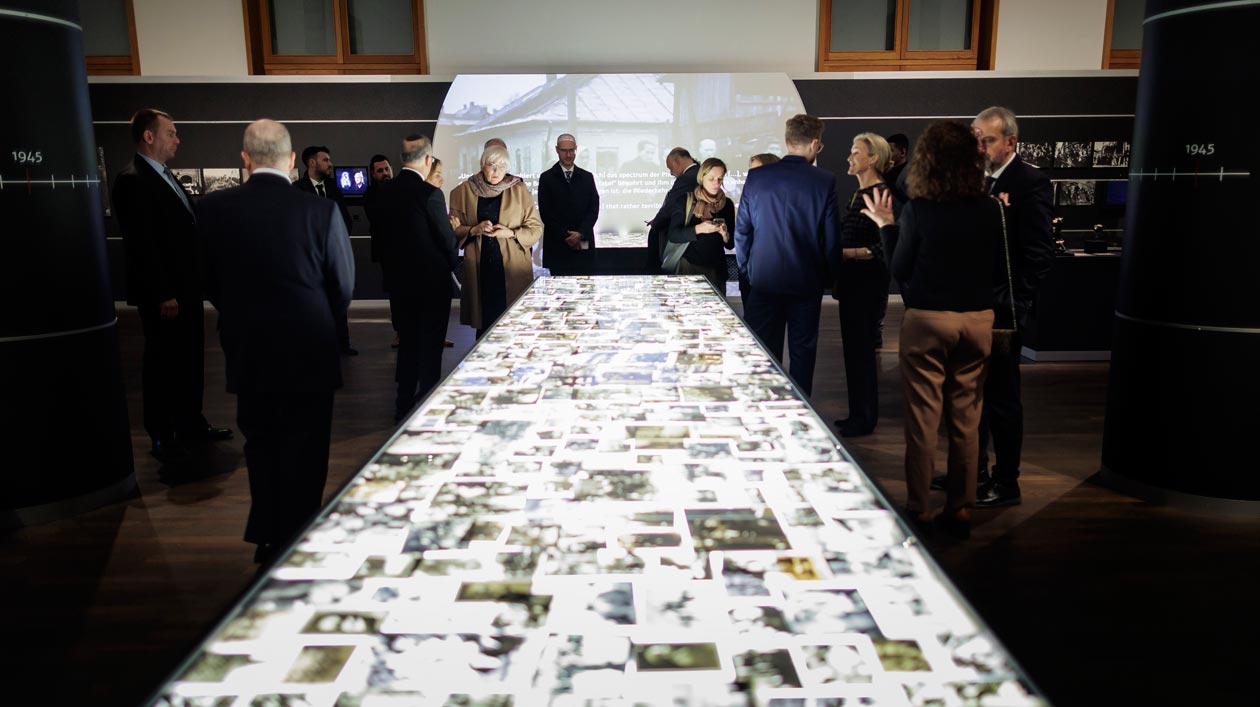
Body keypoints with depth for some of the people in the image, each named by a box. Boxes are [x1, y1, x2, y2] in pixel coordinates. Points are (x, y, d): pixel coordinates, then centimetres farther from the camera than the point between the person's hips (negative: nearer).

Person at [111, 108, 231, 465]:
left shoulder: (166, 176, 14)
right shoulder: (133, 181, -15)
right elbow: (142, 244, -20)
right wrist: (162, 295, -22)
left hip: (185, 288, 9)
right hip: (163, 295, -9)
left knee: (190, 358, 16)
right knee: (162, 362, 2)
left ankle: (191, 423, 29)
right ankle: (162, 437, 14)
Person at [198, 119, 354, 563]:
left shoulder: (214, 209, -7)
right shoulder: (320, 210, -14)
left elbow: (209, 282, 3)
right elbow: (343, 286, -6)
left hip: (246, 349, 3)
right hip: (308, 350, -3)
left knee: (260, 443, 19)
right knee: (304, 451, 10)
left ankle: (266, 538, 28)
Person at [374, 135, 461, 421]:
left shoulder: (385, 191, 1)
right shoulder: (429, 193, -18)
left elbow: (384, 233, 8)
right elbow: (447, 237, -12)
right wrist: (451, 264, 6)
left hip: (398, 278, 6)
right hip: (432, 279, -6)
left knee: (407, 341, 17)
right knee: (430, 344, 5)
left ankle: (404, 405, 24)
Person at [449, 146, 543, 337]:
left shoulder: (519, 190, 6)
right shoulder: (464, 191, 8)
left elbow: (536, 228, 6)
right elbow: (454, 228, 9)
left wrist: (511, 233, -11)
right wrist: (474, 230, -10)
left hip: (512, 267, -1)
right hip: (480, 269, 1)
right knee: (484, 323, -1)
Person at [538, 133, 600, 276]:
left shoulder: (587, 177, 12)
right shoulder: (547, 178, 4)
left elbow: (594, 209, 5)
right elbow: (545, 212, -2)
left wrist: (580, 234, -9)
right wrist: (566, 236, -9)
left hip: (583, 245, 2)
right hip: (556, 246, -2)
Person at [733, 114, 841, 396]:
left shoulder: (756, 177, -4)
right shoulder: (825, 181, -8)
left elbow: (741, 230, 0)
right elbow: (831, 237, -5)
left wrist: (747, 270, 12)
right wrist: (826, 276, 8)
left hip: (763, 280, 1)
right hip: (807, 282, -1)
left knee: (764, 353, 9)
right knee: (802, 351, 11)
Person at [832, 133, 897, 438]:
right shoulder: (859, 193, 14)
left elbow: (883, 249, -19)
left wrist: (846, 252, -23)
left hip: (868, 283, -9)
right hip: (851, 282, 9)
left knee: (861, 348, -1)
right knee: (853, 347, 14)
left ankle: (865, 419, 10)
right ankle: (857, 413, 24)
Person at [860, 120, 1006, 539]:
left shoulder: (918, 211, -11)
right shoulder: (991, 210, -2)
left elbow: (900, 270, -4)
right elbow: (1000, 273, 4)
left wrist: (887, 226, 7)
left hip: (927, 319, -3)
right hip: (977, 320, 3)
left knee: (923, 417, 6)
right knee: (966, 418, 11)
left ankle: (918, 509, 13)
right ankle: (960, 510, 19)